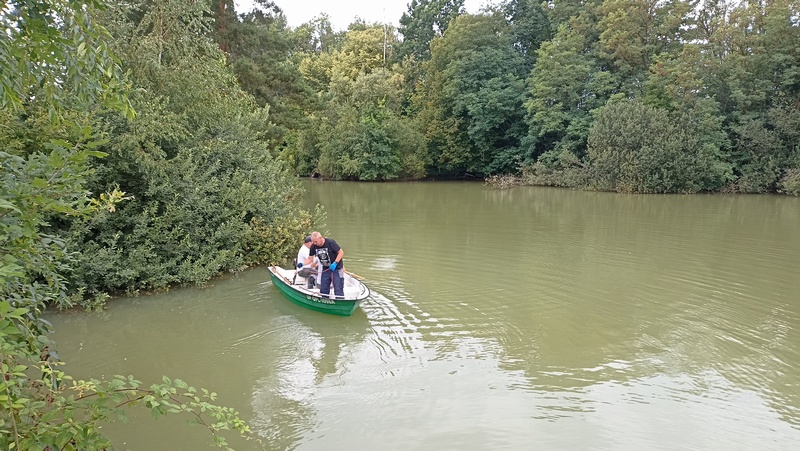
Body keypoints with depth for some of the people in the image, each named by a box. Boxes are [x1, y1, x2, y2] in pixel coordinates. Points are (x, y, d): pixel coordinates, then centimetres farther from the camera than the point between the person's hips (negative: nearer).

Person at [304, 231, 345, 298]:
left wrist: (335, 263, -24)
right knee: (323, 290, 8)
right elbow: (310, 258, 4)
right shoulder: (314, 246, -6)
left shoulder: (330, 242, -20)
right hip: (325, 270, 5)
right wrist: (302, 264, -15)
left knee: (338, 290, -7)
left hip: (336, 268, -5)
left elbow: (341, 252, -14)